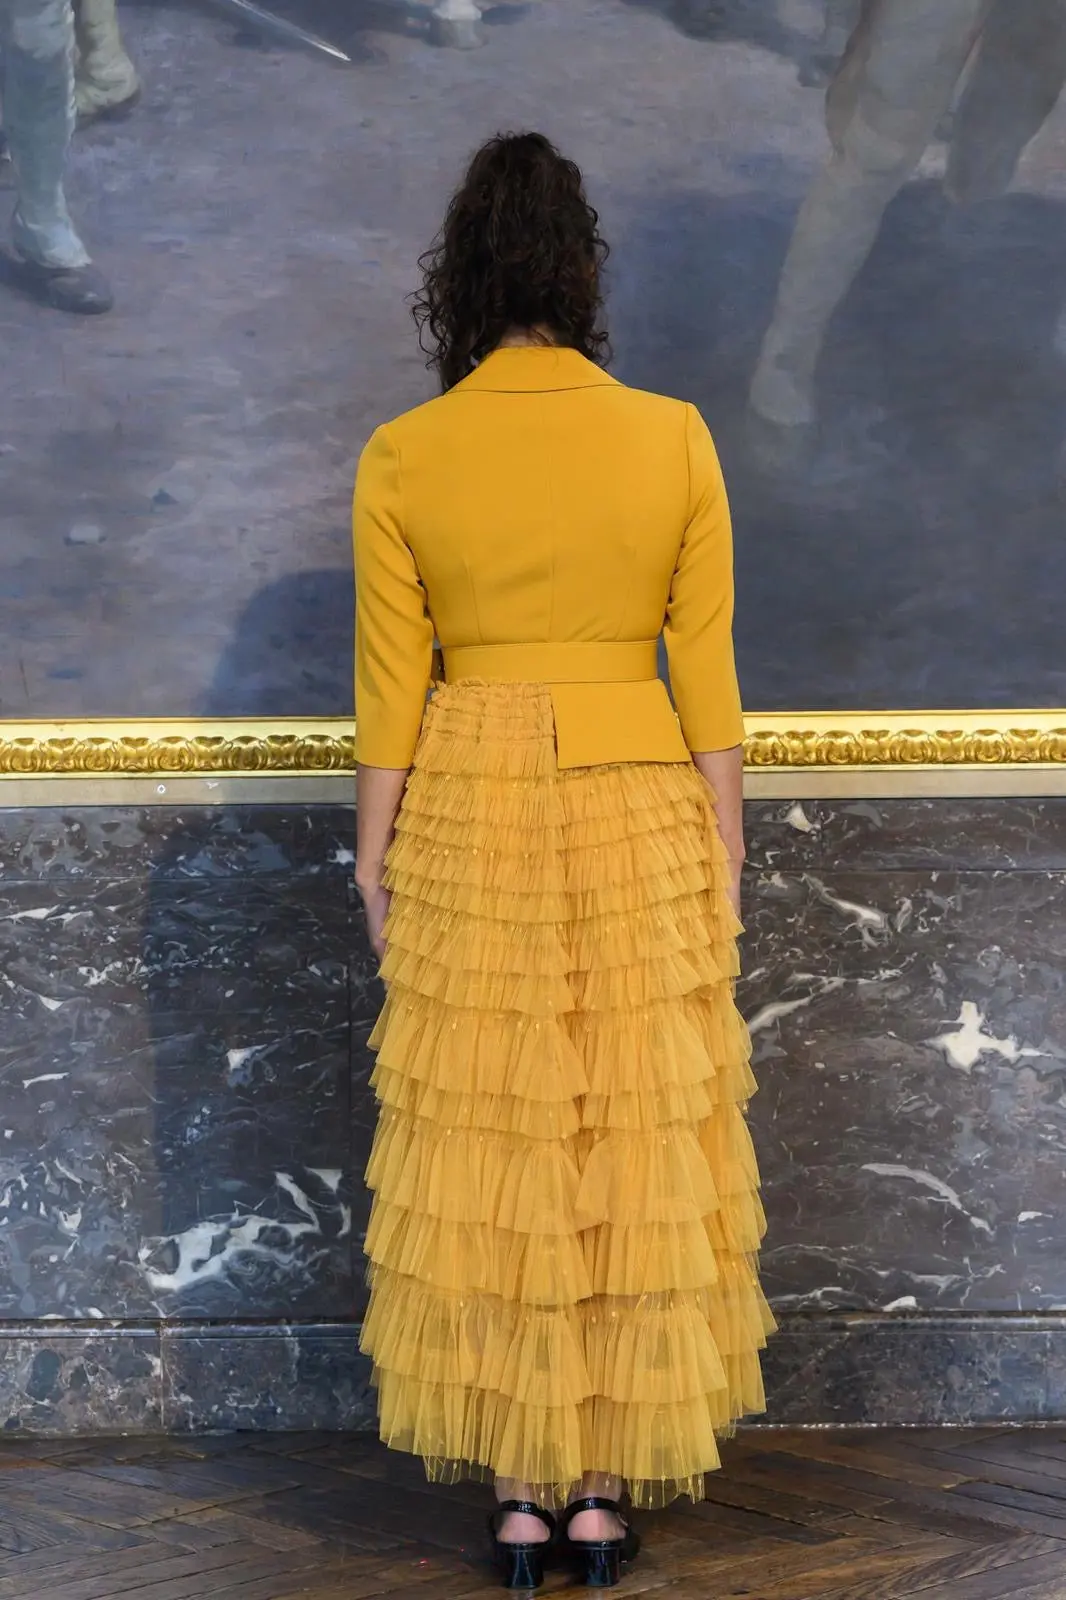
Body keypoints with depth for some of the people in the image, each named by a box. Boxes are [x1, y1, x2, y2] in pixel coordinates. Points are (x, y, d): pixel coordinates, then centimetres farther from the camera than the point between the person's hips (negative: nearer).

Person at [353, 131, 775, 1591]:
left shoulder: (404, 458, -6)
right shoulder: (674, 441, -5)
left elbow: (391, 685, -3)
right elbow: (707, 676, -2)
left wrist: (377, 855, 6)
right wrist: (723, 845, 7)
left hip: (469, 815, 0)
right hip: (638, 811, 0)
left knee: (492, 1144, 8)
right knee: (636, 1141, 8)